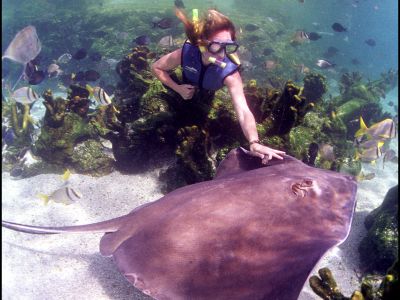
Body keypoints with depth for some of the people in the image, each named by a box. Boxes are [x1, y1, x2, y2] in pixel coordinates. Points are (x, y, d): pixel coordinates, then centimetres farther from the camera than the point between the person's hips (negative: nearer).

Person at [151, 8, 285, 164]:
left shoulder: (230, 73, -50)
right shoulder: (187, 53, -47)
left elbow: (243, 111, -62)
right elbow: (156, 67, -28)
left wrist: (254, 143, -79)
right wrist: (178, 88, -36)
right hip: (189, 83, 0)